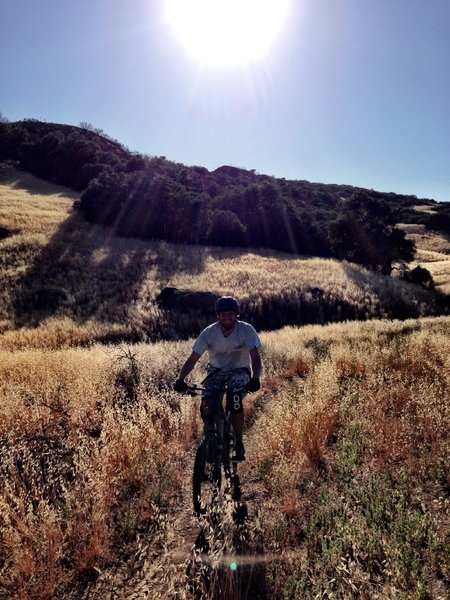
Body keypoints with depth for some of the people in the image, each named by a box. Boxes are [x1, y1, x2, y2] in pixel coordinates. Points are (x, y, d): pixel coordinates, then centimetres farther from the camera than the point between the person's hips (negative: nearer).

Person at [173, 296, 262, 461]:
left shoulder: (246, 330, -20)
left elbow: (255, 357, -28)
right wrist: (180, 379, -34)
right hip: (217, 370, 2)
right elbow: (193, 358, -19)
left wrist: (255, 378, -47)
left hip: (239, 371, -1)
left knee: (234, 398, -31)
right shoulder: (209, 332, -17)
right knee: (207, 406, -21)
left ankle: (239, 444, -13)